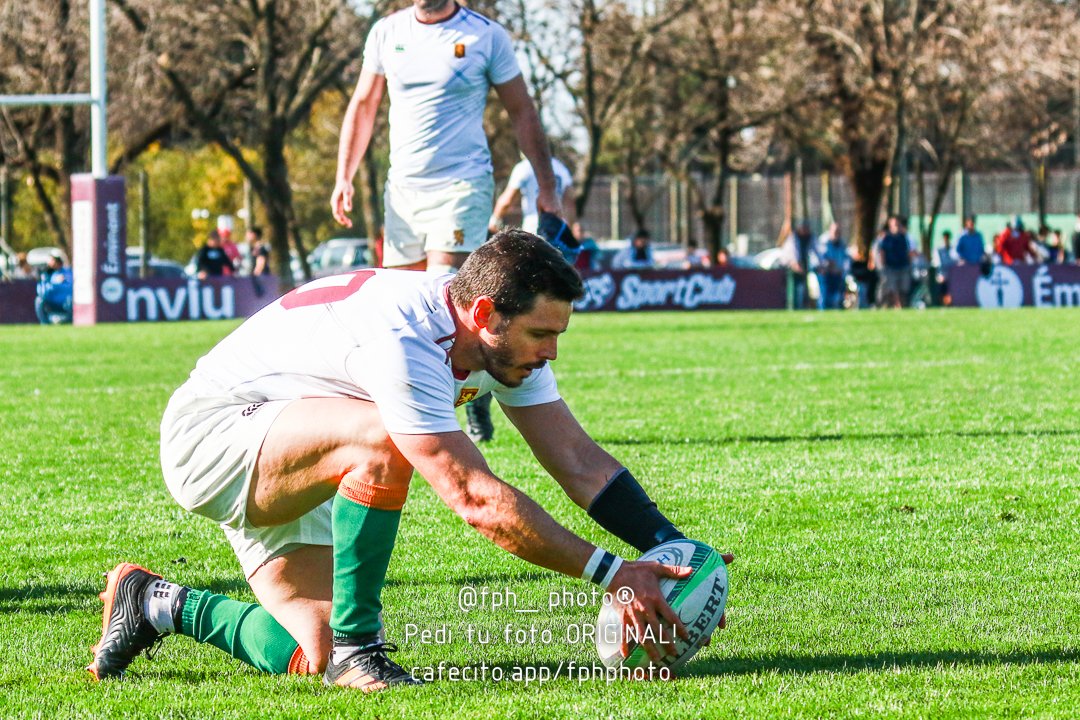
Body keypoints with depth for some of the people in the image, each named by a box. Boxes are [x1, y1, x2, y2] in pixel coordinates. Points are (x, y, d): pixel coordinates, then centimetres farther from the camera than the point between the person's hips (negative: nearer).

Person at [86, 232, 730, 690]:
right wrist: (612, 574, -37)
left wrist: (677, 550, -16)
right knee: (380, 439, -35)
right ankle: (355, 647, -22)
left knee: (311, 659, -5)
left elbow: (579, 460, -5)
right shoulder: (402, 342, -35)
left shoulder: (505, 339, -8)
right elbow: (478, 500, -38)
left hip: (278, 459, 9)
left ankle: (157, 604, 18)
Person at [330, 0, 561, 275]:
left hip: (463, 188, -4)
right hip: (402, 188, 5)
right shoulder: (386, 32, 8)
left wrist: (547, 187, 0)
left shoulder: (488, 35, -1)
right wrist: (343, 177, 7)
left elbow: (522, 113, 3)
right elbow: (363, 107, 16)